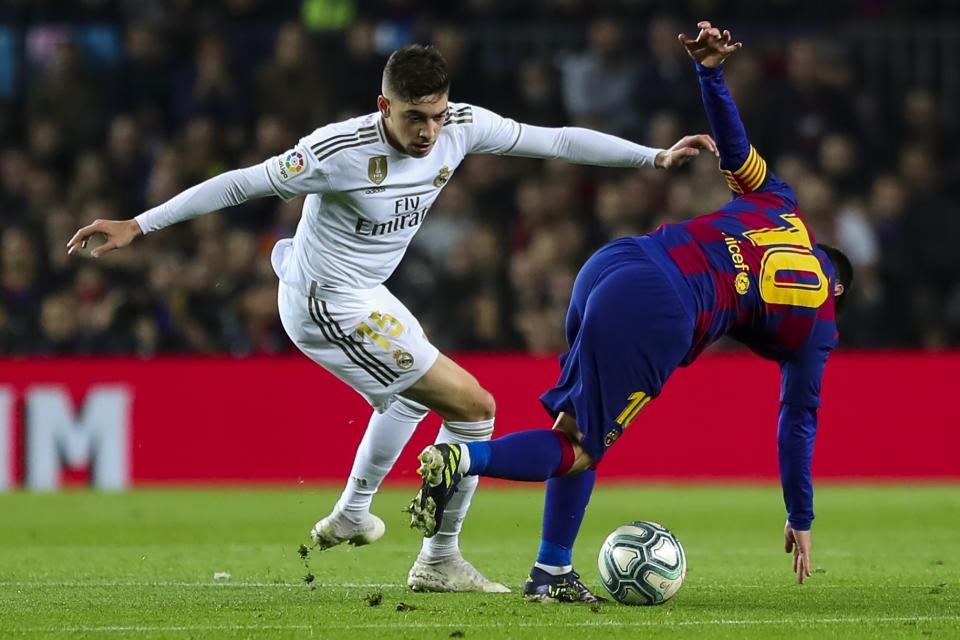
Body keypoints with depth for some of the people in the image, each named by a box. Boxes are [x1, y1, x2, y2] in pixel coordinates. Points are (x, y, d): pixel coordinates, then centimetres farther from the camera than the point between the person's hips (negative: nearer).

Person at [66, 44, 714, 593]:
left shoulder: (463, 127, -12)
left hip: (363, 293, 9)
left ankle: (350, 516, 52)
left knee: (411, 389, 35)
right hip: (331, 307, -9)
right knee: (473, 406, -10)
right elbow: (241, 184, -23)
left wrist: (655, 156, -2)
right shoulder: (340, 151, -29)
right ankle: (440, 562, 1)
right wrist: (137, 226, -22)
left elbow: (554, 140, -3)